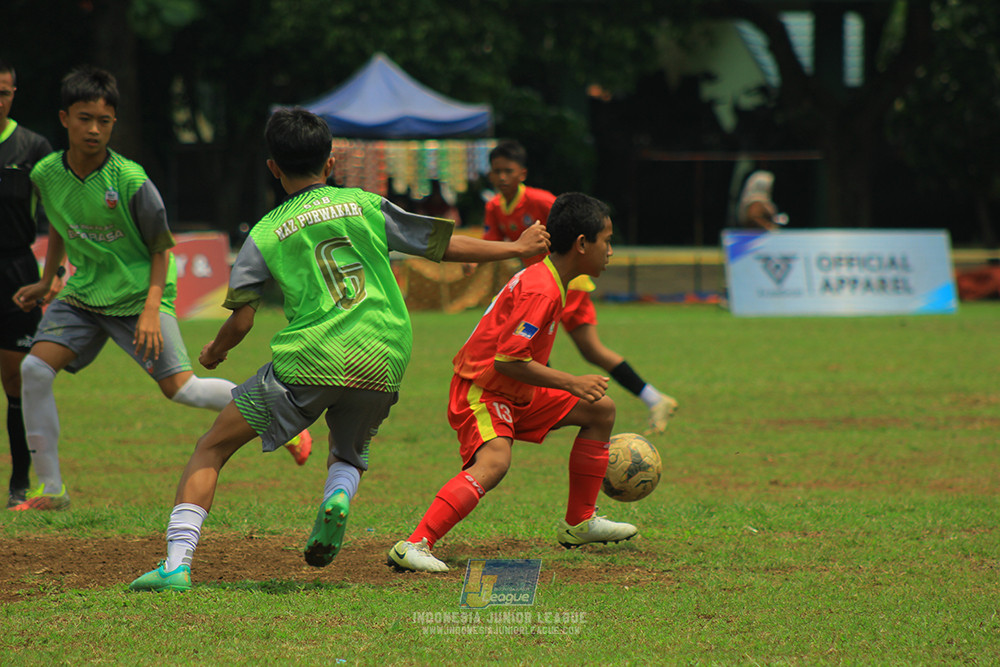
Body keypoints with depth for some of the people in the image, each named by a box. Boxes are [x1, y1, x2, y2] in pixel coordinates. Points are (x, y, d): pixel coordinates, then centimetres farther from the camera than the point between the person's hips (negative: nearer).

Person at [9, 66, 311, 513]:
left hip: (138, 295, -4)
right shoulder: (45, 175, -6)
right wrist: (46, 282, 19)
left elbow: (161, 250, -10)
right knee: (35, 368, -15)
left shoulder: (130, 182, -20)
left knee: (180, 388, -12)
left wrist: (151, 310, -20)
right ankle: (50, 489, -5)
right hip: (82, 294, 4)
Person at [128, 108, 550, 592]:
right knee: (349, 454, 30)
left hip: (309, 362, -2)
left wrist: (213, 353, 24)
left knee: (211, 449, 10)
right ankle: (338, 496, -7)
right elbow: (444, 245, 15)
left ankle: (177, 563, -6)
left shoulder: (265, 234, 8)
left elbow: (241, 320, 3)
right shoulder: (365, 206, 12)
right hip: (382, 365, 2)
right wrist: (518, 249, 26)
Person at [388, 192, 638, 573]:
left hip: (516, 395, 11)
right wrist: (572, 384, -23)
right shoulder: (542, 291, -23)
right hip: (481, 392, -11)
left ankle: (579, 523, 23)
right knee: (494, 462, -36)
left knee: (601, 410, 16)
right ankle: (414, 546, -41)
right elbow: (508, 359, -28)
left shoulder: (545, 279, 10)